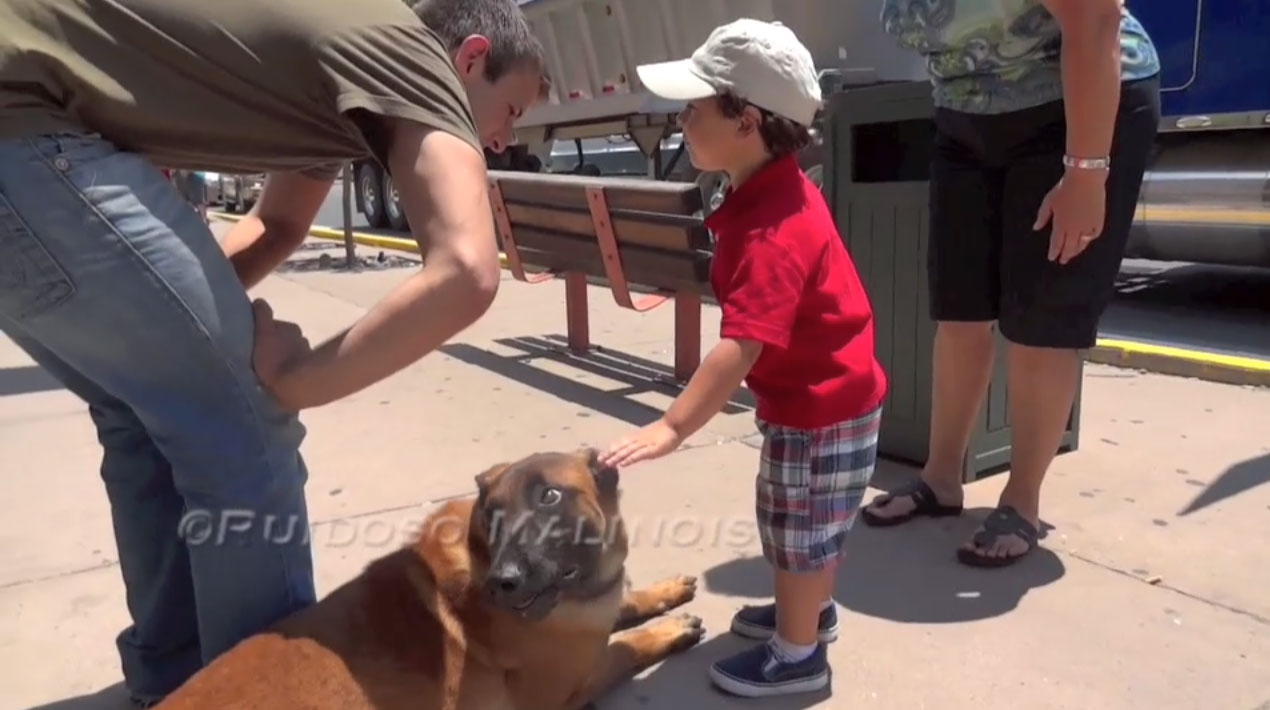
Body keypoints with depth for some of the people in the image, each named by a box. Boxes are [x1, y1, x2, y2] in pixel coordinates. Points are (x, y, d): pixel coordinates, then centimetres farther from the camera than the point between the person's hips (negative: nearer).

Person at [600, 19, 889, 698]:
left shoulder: (772, 232, -31)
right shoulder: (775, 192, 1)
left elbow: (742, 347, -39)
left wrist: (672, 426, -40)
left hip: (821, 410, -10)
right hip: (818, 395, 10)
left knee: (798, 529, 7)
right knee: (802, 524, 25)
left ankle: (796, 654, 27)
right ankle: (808, 611, 47)